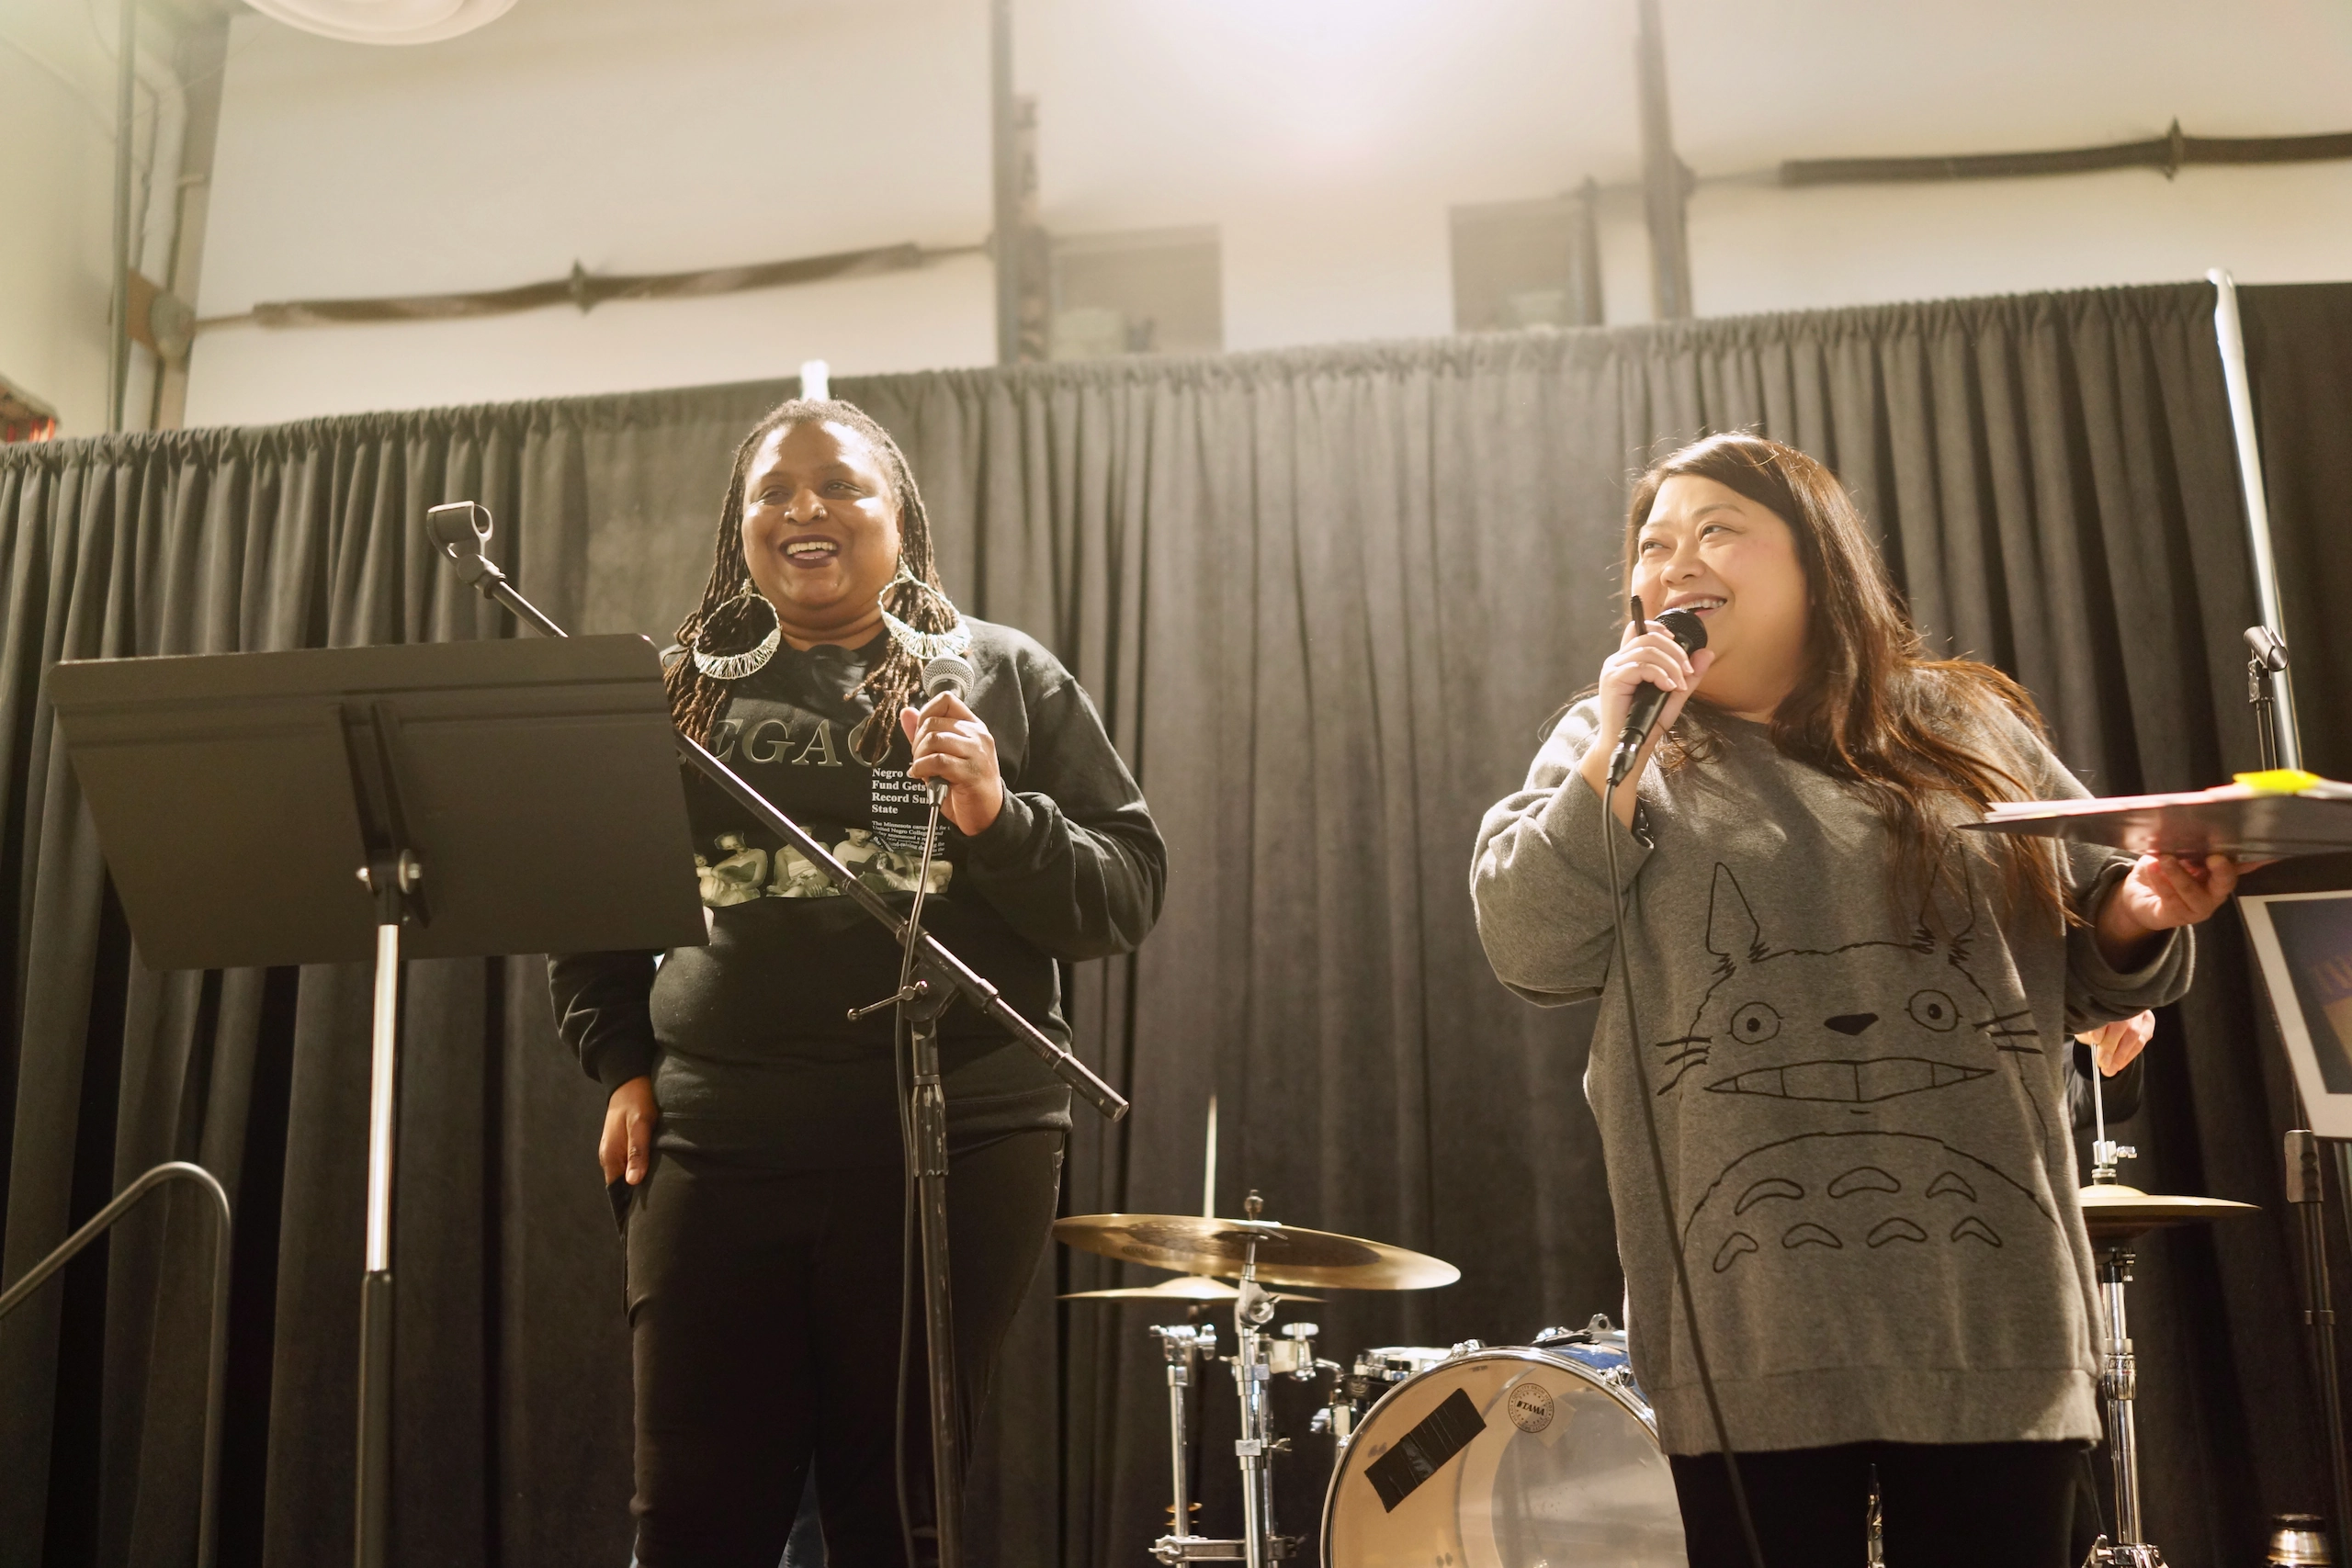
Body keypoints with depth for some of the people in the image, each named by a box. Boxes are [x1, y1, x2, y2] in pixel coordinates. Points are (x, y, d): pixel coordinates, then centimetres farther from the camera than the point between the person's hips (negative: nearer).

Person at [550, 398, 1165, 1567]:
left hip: (954, 1145, -2)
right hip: (715, 1146, 2)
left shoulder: (1006, 677, 5)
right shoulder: (679, 691, 13)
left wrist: (999, 820, -16)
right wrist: (622, 1064, 7)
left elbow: (1127, 896, 1)